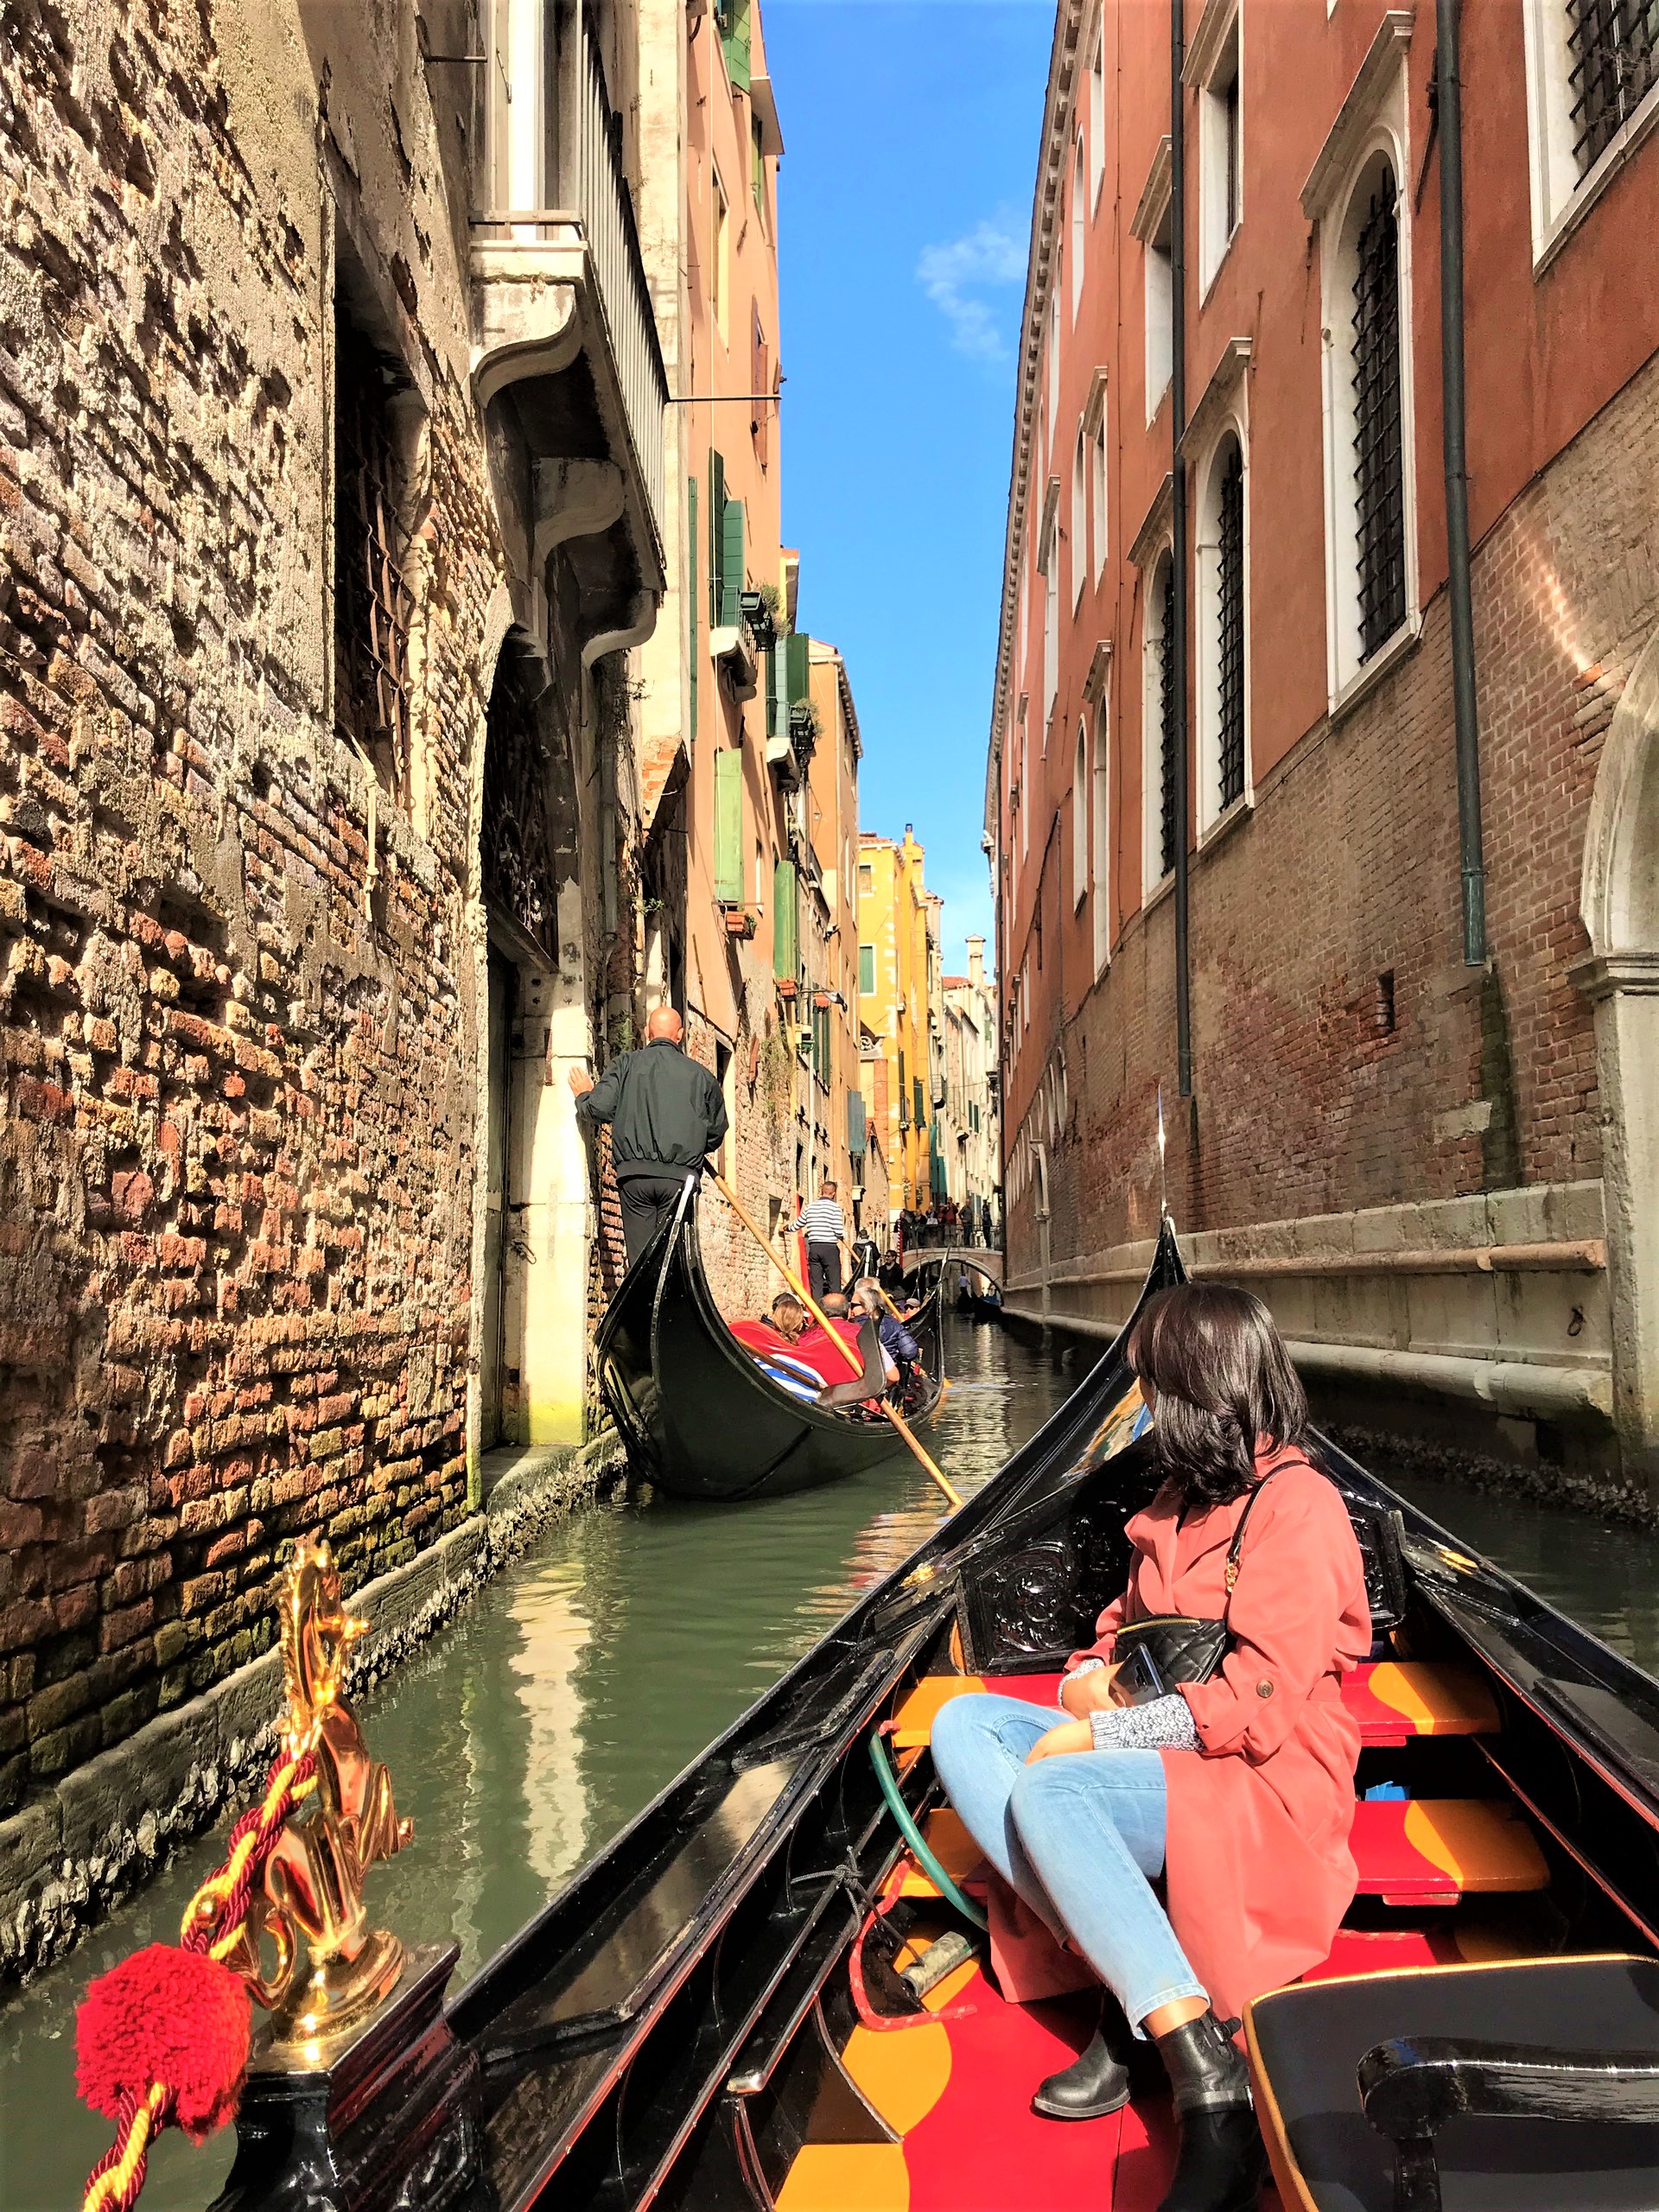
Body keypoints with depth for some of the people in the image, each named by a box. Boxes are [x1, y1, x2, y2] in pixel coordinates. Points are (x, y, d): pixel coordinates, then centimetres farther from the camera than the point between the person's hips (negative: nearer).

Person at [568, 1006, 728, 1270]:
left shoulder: (626, 1064, 6)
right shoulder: (700, 1074, 10)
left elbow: (599, 1108, -2)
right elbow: (716, 1131, 14)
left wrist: (583, 1096, 21)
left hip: (634, 1174, 0)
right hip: (680, 1177, 0)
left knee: (640, 1258, 2)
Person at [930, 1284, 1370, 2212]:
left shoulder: (1298, 1505, -14)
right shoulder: (1185, 1494, 14)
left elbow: (1258, 1705, -21)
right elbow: (1130, 1620, 23)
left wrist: (1095, 1735, -20)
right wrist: (1089, 1676, -1)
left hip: (1261, 1786, -9)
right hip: (1164, 1758, 9)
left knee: (1047, 1789, -33)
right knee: (965, 1724, -9)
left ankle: (1213, 2098, -30)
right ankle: (1135, 1988, -18)